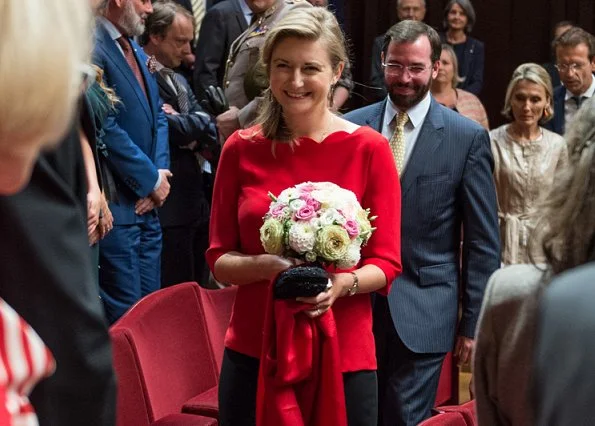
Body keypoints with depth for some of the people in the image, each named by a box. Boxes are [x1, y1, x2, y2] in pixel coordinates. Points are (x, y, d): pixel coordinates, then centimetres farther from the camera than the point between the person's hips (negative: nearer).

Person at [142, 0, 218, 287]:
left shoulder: (179, 81, 19)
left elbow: (211, 133, 12)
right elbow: (174, 130, -22)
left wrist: (190, 132, -9)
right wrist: (202, 123, -4)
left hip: (197, 202, 9)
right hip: (170, 207, -9)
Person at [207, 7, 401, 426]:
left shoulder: (369, 149, -4)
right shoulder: (242, 149, 2)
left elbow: (386, 264, -2)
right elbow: (219, 259, 5)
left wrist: (342, 283, -21)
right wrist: (265, 265, -16)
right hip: (252, 352, 2)